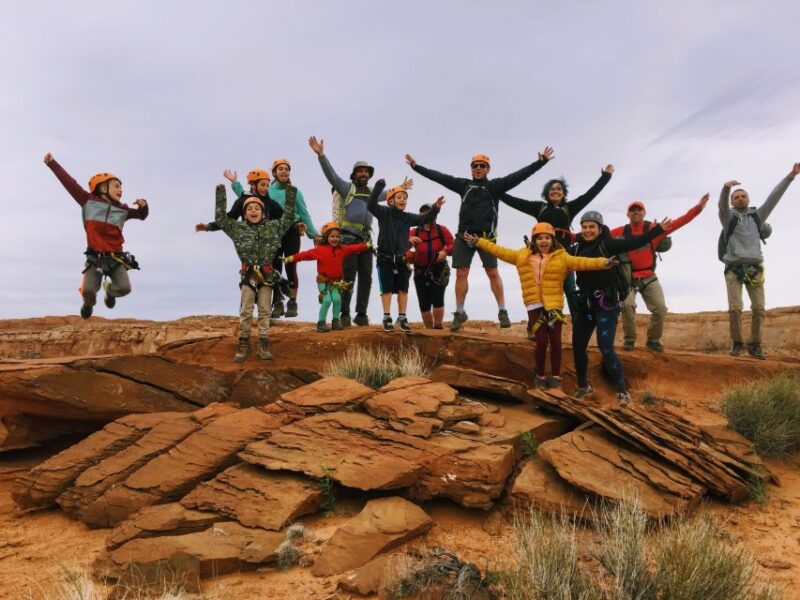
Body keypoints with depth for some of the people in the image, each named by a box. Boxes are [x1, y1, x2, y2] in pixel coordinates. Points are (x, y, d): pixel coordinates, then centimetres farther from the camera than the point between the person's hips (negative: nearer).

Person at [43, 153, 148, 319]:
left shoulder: (123, 210, 13)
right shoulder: (88, 201, 5)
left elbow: (141, 215, 25)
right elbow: (70, 183, 7)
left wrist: (143, 206, 2)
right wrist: (52, 163, 8)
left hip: (116, 257, 2)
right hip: (95, 257, -2)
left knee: (124, 288, -15)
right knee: (88, 290, -17)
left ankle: (109, 290, 24)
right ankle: (89, 303, 24)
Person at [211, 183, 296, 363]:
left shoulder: (273, 226, 7)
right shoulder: (238, 228, 5)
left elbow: (288, 217, 9)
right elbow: (220, 218, 3)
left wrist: (290, 194, 3)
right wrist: (220, 194, -1)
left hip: (267, 274, 1)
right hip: (248, 274, -1)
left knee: (265, 310, 5)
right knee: (245, 311, 2)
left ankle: (264, 345, 12)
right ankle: (244, 343, 13)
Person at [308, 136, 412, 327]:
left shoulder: (371, 193, 22)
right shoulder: (347, 187, 3)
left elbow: (387, 195, 43)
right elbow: (331, 174, -11)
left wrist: (400, 188, 53)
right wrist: (321, 154, -23)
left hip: (366, 238, 6)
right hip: (348, 237, -6)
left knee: (366, 277, 4)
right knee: (349, 276, -9)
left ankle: (361, 314, 11)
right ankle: (345, 314, -3)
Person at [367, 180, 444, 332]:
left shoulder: (407, 217, 8)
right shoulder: (384, 213, -5)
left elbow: (425, 218, 5)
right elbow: (371, 205, -21)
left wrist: (435, 208, -12)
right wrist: (379, 186, -32)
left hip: (402, 258, 4)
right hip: (385, 257, -4)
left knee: (403, 288, 5)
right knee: (387, 288, 0)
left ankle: (402, 318, 15)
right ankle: (387, 318, 6)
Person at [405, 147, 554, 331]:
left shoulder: (495, 185, 5)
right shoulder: (463, 184, 12)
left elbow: (518, 176, -2)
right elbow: (439, 177, 12)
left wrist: (541, 162, -10)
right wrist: (416, 166, 11)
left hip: (486, 236, -2)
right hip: (464, 235, 2)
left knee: (492, 272, -2)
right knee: (461, 274, 2)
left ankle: (502, 312, 5)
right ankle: (460, 313, 11)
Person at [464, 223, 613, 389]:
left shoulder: (561, 257, 2)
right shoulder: (523, 256, 9)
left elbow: (581, 262, -10)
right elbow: (500, 251, 13)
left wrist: (604, 262, -24)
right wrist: (477, 241, 13)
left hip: (554, 305, 0)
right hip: (535, 306, 1)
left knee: (555, 341, 0)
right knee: (542, 341, -3)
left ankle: (556, 376, 14)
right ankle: (540, 376, 16)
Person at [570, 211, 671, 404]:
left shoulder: (608, 244, -9)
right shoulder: (576, 248, 4)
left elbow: (634, 243, -17)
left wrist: (658, 229, -24)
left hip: (606, 304, -5)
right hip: (585, 304, 6)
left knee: (606, 348, -11)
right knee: (578, 346, 10)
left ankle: (622, 390, 3)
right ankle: (584, 386, 31)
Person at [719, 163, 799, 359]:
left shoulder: (757, 216, 17)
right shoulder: (728, 217, 8)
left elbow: (774, 197, 10)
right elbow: (722, 204, -13)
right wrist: (726, 188, -35)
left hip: (754, 268, 3)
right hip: (734, 268, -3)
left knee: (759, 309, -4)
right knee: (735, 308, -12)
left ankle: (755, 345, 7)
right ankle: (737, 343, 2)